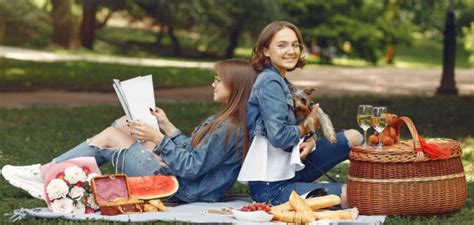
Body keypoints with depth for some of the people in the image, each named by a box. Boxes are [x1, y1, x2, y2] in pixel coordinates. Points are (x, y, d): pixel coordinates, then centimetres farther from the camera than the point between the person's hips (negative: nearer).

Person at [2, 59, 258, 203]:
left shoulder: (229, 128, -22)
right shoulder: (225, 121, 8)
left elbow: (192, 167, -24)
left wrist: (158, 138, -20)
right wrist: (167, 126, 11)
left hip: (179, 187, -10)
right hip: (180, 173, 10)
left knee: (109, 137, 1)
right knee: (122, 124, 11)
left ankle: (44, 174, 13)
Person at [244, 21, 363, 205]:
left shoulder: (282, 83, 16)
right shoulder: (269, 82, -14)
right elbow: (278, 136, -23)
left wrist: (310, 142, -7)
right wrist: (308, 124, -6)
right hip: (272, 186, -10)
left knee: (353, 137, 5)